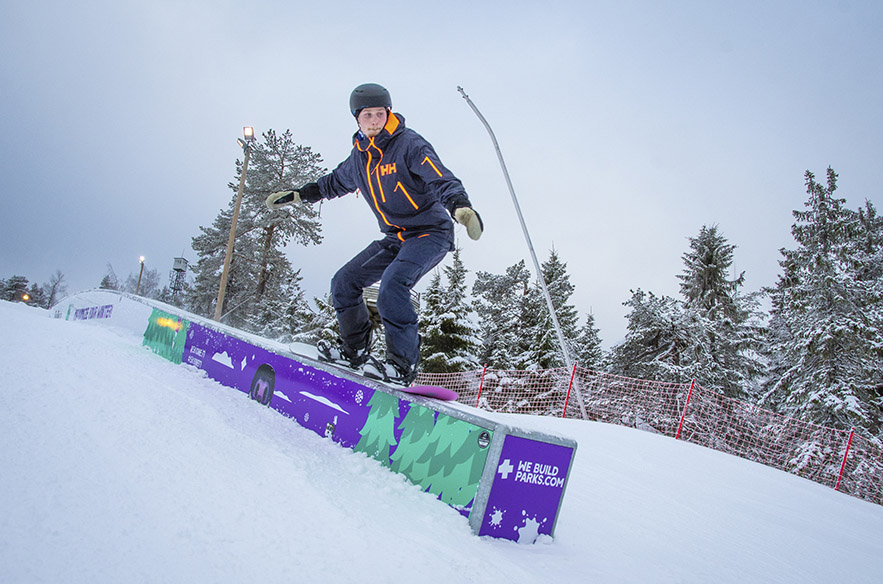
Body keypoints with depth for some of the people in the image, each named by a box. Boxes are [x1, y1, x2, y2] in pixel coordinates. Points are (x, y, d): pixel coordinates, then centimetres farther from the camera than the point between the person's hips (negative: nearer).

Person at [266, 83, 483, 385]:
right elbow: (336, 181, 28)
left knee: (392, 285, -30)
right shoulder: (359, 156, 8)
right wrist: (296, 195, 31)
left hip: (431, 232, -8)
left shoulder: (409, 144, -13)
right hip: (394, 238, 8)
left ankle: (403, 363, -23)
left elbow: (442, 179, -26)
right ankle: (355, 349, 16)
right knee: (344, 281, 4)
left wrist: (459, 206, -46)